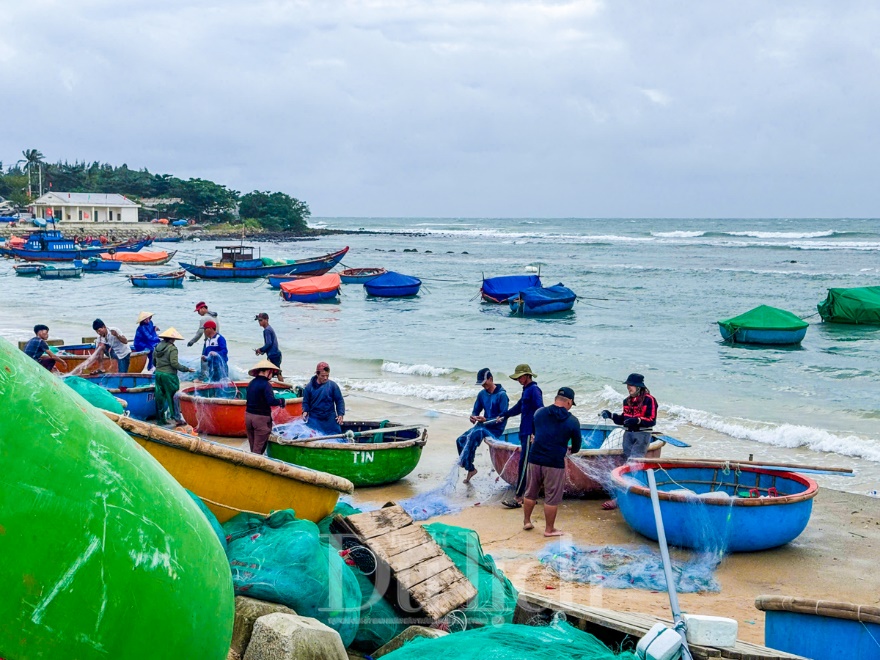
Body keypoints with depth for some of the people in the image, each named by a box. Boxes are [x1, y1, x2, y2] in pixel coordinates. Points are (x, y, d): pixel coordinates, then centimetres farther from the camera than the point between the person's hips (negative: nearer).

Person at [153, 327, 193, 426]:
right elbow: (174, 363, -19)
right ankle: (176, 418, 1)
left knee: (160, 396, 11)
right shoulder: (172, 348, -13)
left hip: (158, 373, 7)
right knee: (173, 396, 1)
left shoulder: (157, 347, 8)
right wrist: (186, 369, -12)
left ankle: (160, 418, 15)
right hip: (169, 375, -7)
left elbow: (154, 361, 14)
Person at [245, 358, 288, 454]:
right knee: (258, 449, -1)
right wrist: (282, 401, -5)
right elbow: (271, 401, -23)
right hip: (261, 417, -7)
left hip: (248, 415, 7)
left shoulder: (251, 383, 9)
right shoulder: (266, 384, -14)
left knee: (253, 447, 14)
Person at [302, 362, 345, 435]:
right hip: (314, 419, 0)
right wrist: (305, 411, -12)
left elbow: (339, 401, 1)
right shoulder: (310, 387, -2)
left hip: (330, 419, 0)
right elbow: (305, 401, 7)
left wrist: (340, 414, -10)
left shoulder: (333, 385, -4)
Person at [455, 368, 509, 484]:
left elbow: (504, 417, -16)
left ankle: (463, 462, -19)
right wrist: (473, 417, -10)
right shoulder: (482, 394, 8)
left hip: (495, 429, -7)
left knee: (473, 435, -30)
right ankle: (470, 468, 1)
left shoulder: (501, 395, -13)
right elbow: (476, 410, 15)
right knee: (460, 440, -9)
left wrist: (486, 420, -24)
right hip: (483, 425, 7)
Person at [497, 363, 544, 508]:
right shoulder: (527, 390, 18)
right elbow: (519, 408, 30)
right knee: (526, 464, 11)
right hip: (525, 433, 10)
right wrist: (503, 416, 31)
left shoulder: (534, 390, -13)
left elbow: (540, 411, -20)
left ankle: (517, 498, -10)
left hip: (530, 433, -10)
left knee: (523, 464, -10)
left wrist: (535, 433, -24)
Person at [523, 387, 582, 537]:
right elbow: (576, 446, 6)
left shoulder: (539, 413, 5)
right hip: (555, 463, -4)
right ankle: (549, 529, 15)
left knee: (530, 493, 19)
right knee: (552, 498, 7)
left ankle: (526, 521, 30)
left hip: (535, 459, 4)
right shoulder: (572, 421, -5)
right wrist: (571, 450, 28)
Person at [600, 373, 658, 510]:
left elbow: (652, 421, -13)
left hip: (642, 434, -7)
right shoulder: (627, 401, 12)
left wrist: (637, 420, -28)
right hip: (628, 433, 8)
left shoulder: (649, 400, -9)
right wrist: (611, 415, 2)